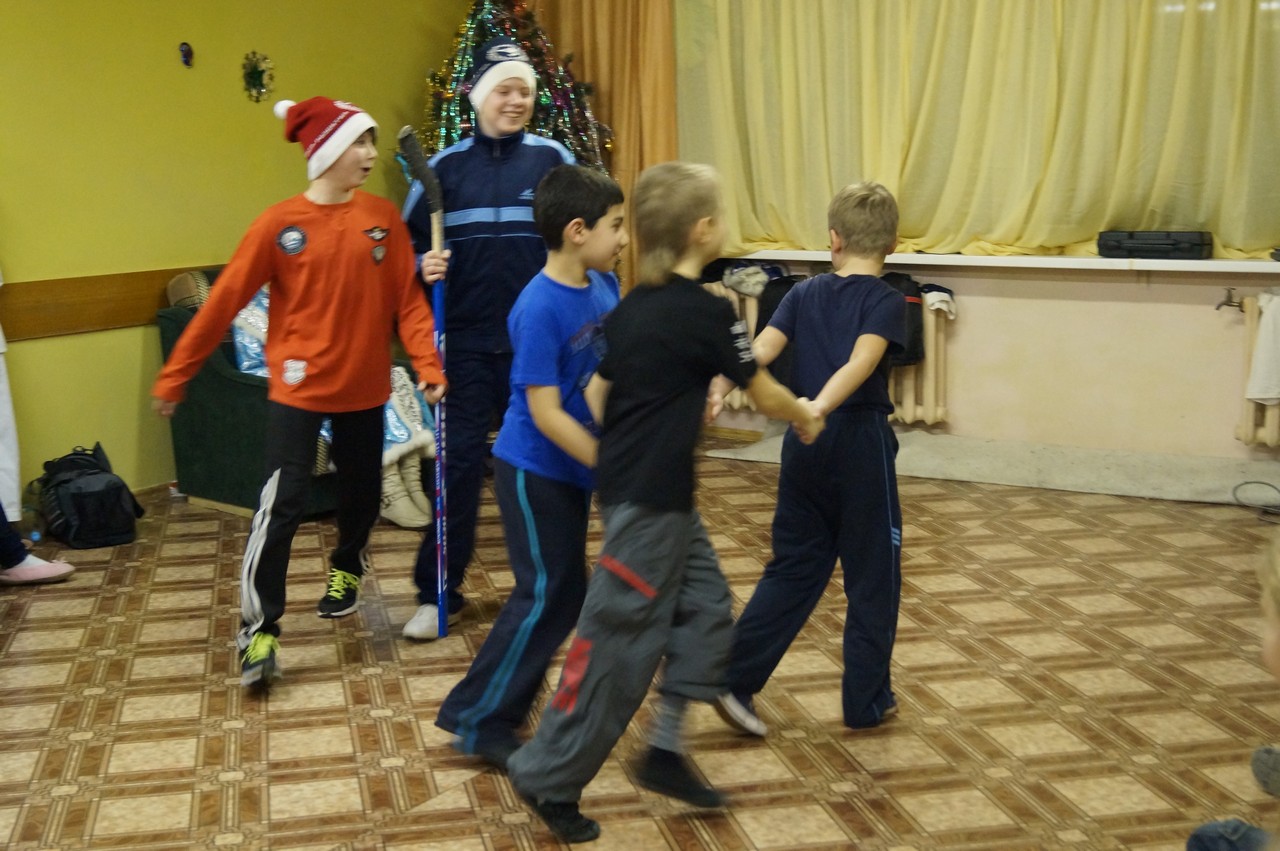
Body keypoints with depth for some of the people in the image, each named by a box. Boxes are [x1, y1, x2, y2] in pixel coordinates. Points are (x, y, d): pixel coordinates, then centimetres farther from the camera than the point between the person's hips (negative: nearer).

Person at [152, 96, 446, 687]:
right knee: (282, 504, -9)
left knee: (362, 492, 17)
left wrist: (427, 365, -12)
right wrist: (175, 376, -3)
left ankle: (346, 568, 47)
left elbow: (407, 300, 0)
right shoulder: (280, 223, -9)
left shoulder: (383, 218, -1)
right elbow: (223, 303, -6)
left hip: (365, 385, 4)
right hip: (298, 388, -3)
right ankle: (258, 630, 1)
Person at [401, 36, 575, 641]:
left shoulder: (553, 158, 1)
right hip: (468, 339, 0)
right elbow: (408, 240, 9)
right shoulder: (447, 165, 4)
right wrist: (424, 267, -13)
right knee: (460, 459, 1)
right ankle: (438, 593, 11)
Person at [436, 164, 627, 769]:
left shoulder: (603, 285, -1)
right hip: (534, 472, -8)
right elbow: (546, 414, -24)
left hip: (574, 468, 8)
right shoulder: (539, 309, -24)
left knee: (565, 594, 14)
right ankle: (478, 720, 12)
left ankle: (503, 705, 30)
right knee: (547, 596, -2)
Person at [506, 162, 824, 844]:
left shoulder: (632, 306, 8)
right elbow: (765, 395, -2)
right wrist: (807, 418, 17)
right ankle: (549, 778, 9)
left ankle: (665, 751, 17)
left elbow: (595, 399, 13)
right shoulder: (708, 311, -15)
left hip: (630, 486, 9)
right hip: (651, 500, -9)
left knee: (705, 609, 14)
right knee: (618, 641, -1)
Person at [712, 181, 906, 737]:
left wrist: (720, 388, -19)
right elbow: (861, 361, -23)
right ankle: (866, 700, 17)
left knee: (794, 566, 13)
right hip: (861, 444, -4)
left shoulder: (805, 294, 7)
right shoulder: (886, 302, -5)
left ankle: (734, 678, 7)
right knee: (872, 573, 9)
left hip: (804, 445, 4)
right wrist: (818, 409, -33)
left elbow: (761, 348, -8)